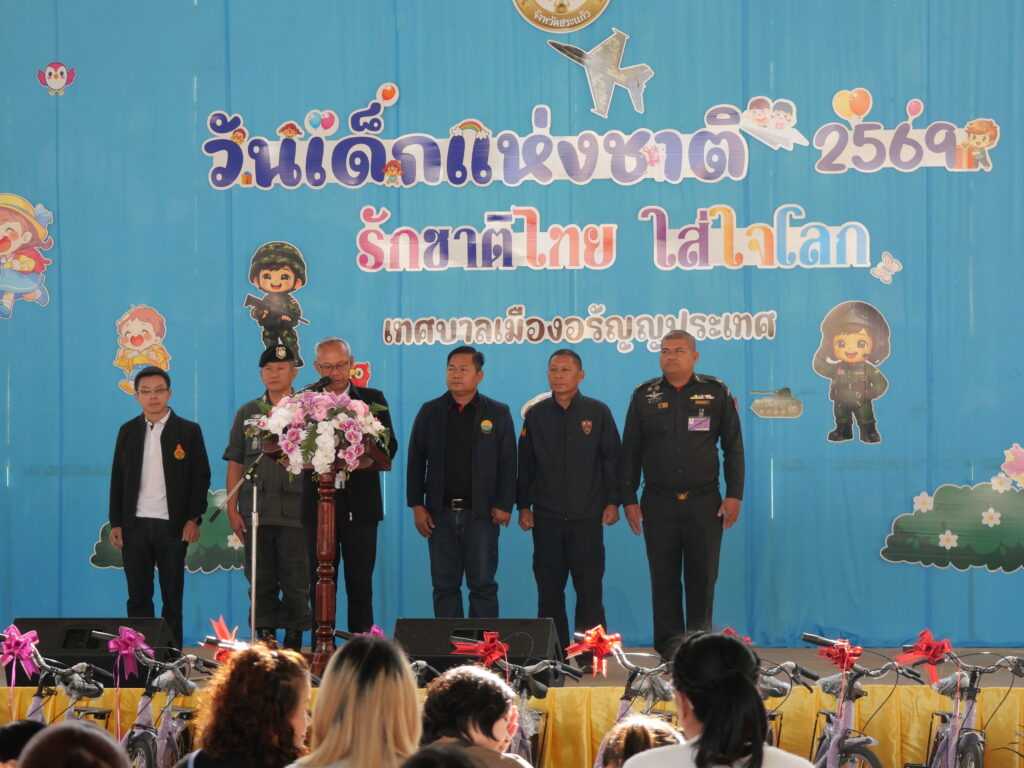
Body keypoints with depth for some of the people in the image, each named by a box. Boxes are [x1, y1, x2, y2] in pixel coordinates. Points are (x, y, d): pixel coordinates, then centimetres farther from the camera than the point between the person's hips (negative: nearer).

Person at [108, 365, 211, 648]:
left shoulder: (188, 431, 2)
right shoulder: (128, 431, 10)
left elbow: (201, 477, 1)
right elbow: (117, 479, 10)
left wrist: (193, 518, -9)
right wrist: (116, 523, 3)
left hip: (172, 526, -2)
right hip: (134, 526, 2)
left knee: (172, 597, 3)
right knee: (138, 596, 4)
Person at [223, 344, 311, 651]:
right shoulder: (248, 413, 12)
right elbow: (235, 465, 11)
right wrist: (232, 509, 3)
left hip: (295, 511, -2)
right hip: (256, 512, 2)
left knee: (296, 582, -2)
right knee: (261, 581, 4)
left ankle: (294, 639, 5)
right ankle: (265, 639, 10)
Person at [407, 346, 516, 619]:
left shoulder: (498, 413, 4)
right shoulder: (430, 412, 8)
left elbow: (507, 463, 1)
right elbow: (415, 461, 7)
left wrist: (504, 505, -7)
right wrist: (416, 505, 0)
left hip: (481, 513, -2)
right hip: (440, 513, 2)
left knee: (483, 585, 0)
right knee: (444, 585, 4)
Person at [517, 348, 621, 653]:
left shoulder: (598, 412, 3)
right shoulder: (536, 415, 8)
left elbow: (612, 459, 4)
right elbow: (525, 464, 11)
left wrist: (612, 502, -2)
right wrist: (523, 506, 6)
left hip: (587, 516, -2)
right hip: (546, 516, 2)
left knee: (589, 585, -2)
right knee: (549, 586, 2)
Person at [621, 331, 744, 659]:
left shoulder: (716, 393, 4)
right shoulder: (644, 396, 7)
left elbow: (733, 447, 6)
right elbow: (630, 452, 9)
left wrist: (734, 495, -1)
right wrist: (628, 499, 3)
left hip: (704, 502, -1)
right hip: (659, 504, 1)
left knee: (702, 577, 2)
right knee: (663, 578, 3)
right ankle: (669, 650, 10)